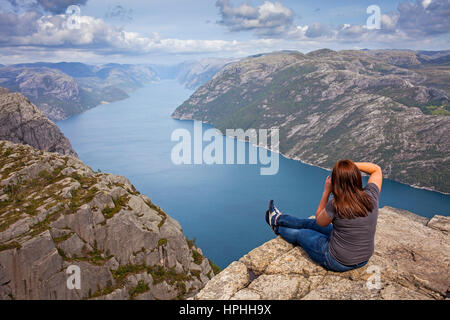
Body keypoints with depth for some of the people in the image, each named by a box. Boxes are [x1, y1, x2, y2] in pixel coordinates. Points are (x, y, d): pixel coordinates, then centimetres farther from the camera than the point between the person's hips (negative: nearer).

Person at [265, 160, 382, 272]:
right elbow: (377, 169, 4)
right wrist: (352, 165, -7)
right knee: (313, 224, 24)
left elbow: (319, 220, -5)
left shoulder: (335, 206, -30)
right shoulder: (370, 197, -16)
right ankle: (279, 219, 47)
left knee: (300, 234, 20)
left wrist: (326, 191, -7)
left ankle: (277, 228, 52)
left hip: (338, 263, -6)